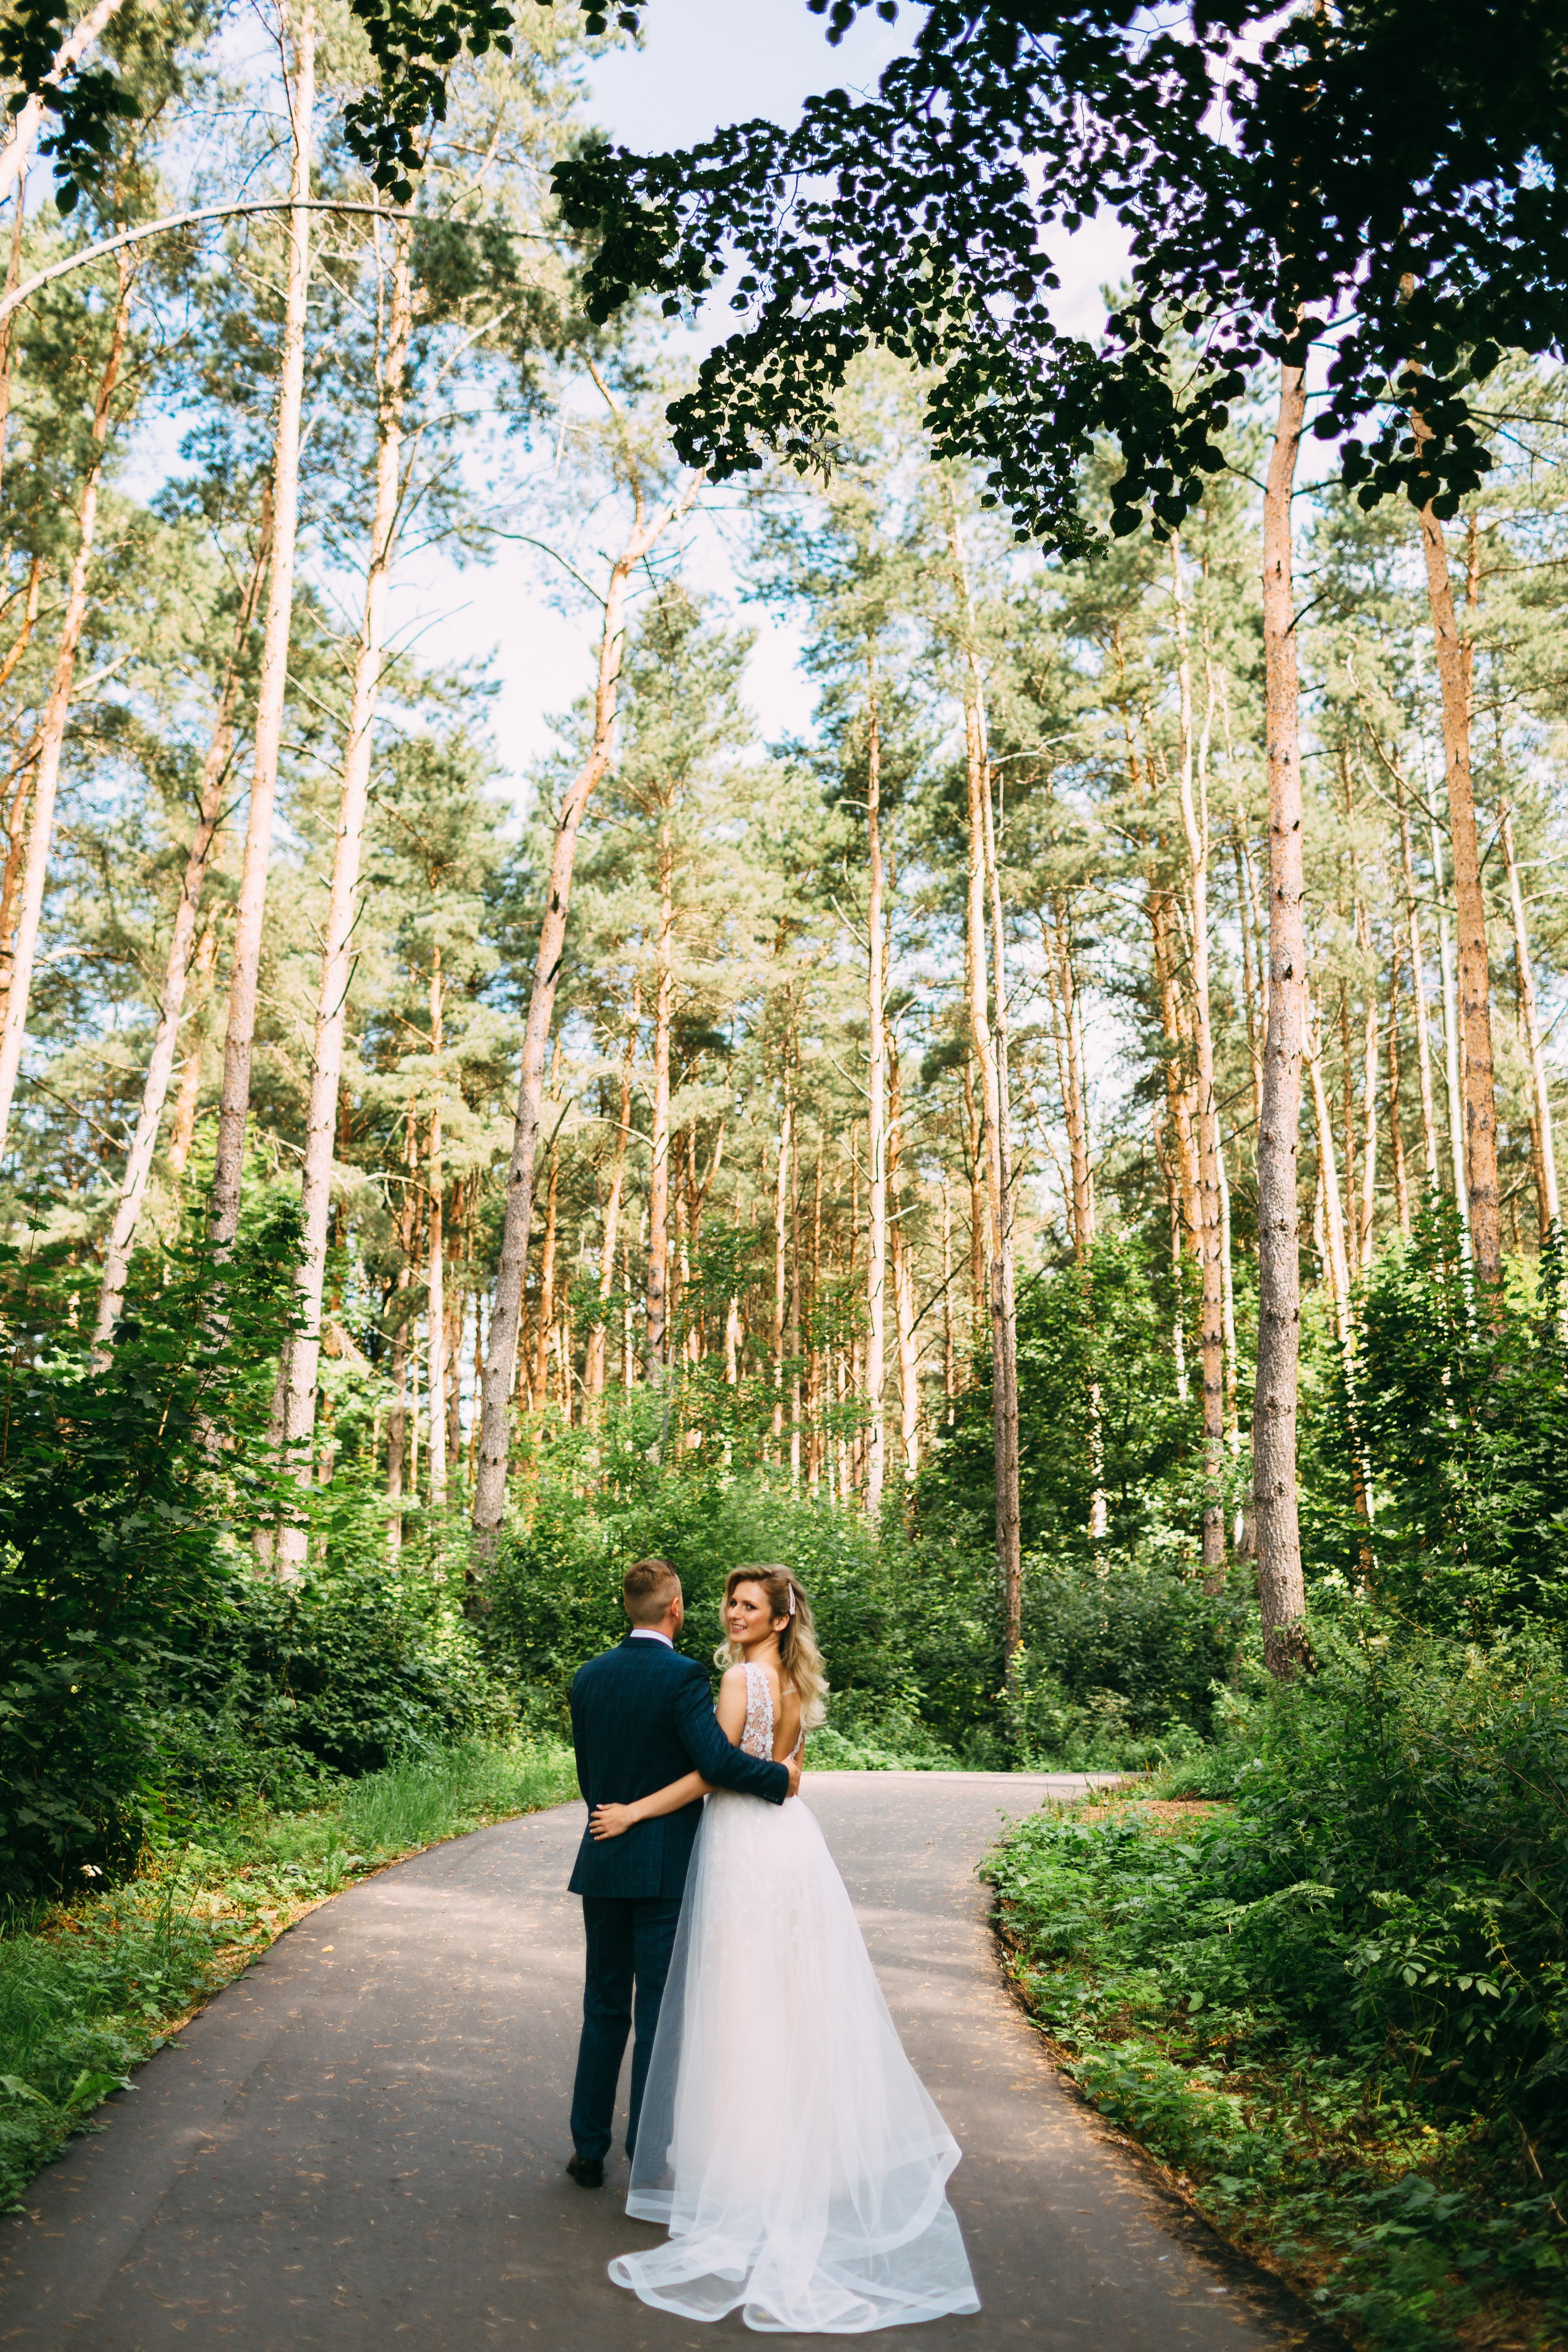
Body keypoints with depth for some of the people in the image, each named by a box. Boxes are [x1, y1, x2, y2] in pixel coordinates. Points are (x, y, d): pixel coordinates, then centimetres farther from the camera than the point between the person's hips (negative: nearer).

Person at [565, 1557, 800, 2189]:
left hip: (602, 1863, 5)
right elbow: (717, 1761, -24)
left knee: (604, 2008, 16)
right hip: (664, 1868, -5)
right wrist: (781, 1777, -9)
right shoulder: (682, 1676, -15)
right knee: (660, 2012, 4)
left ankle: (589, 2149, 22)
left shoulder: (589, 1676, 4)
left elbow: (587, 1774, 11)